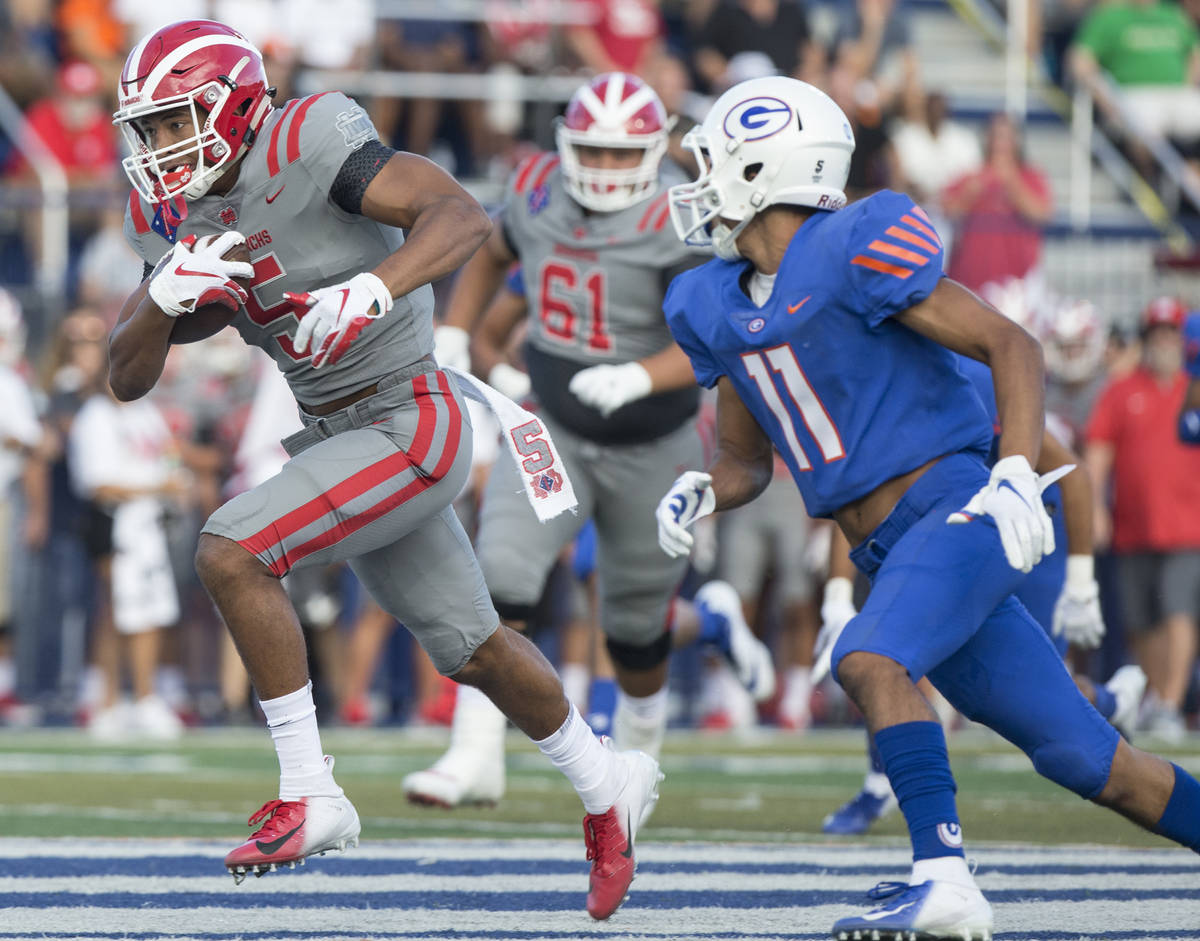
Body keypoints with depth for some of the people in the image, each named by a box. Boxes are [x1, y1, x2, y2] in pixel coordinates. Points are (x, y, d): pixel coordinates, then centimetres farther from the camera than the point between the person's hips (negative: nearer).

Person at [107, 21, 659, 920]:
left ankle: (309, 796, -14)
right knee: (472, 649, 20)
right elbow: (128, 378, 3)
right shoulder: (178, 216, 3)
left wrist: (370, 293, -44)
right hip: (337, 437, 9)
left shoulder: (307, 147, -20)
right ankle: (607, 788, 42)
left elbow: (465, 217, -29)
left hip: (411, 425, -9)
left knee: (231, 552, -23)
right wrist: (168, 295, -17)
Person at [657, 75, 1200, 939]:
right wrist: (700, 495, -1)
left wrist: (1017, 476, -23)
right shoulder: (718, 309, 12)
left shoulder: (851, 253, -12)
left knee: (870, 662, -30)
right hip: (894, 556, 7)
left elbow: (1012, 345, -11)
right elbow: (748, 462, 22)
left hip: (957, 511, -7)